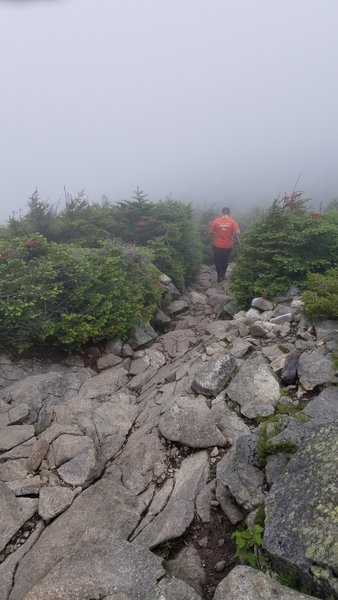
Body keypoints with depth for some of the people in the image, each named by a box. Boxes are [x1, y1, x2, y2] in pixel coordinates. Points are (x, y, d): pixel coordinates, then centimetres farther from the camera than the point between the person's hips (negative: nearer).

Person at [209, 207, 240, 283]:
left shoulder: (216, 221, -6)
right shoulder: (232, 221, -7)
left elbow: (210, 232, -3)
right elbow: (237, 232, -17)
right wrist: (236, 238, 3)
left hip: (217, 245, -1)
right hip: (228, 245, 1)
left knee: (218, 261, 15)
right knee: (225, 260, 21)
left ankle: (219, 276, 13)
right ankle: (223, 274, 34)